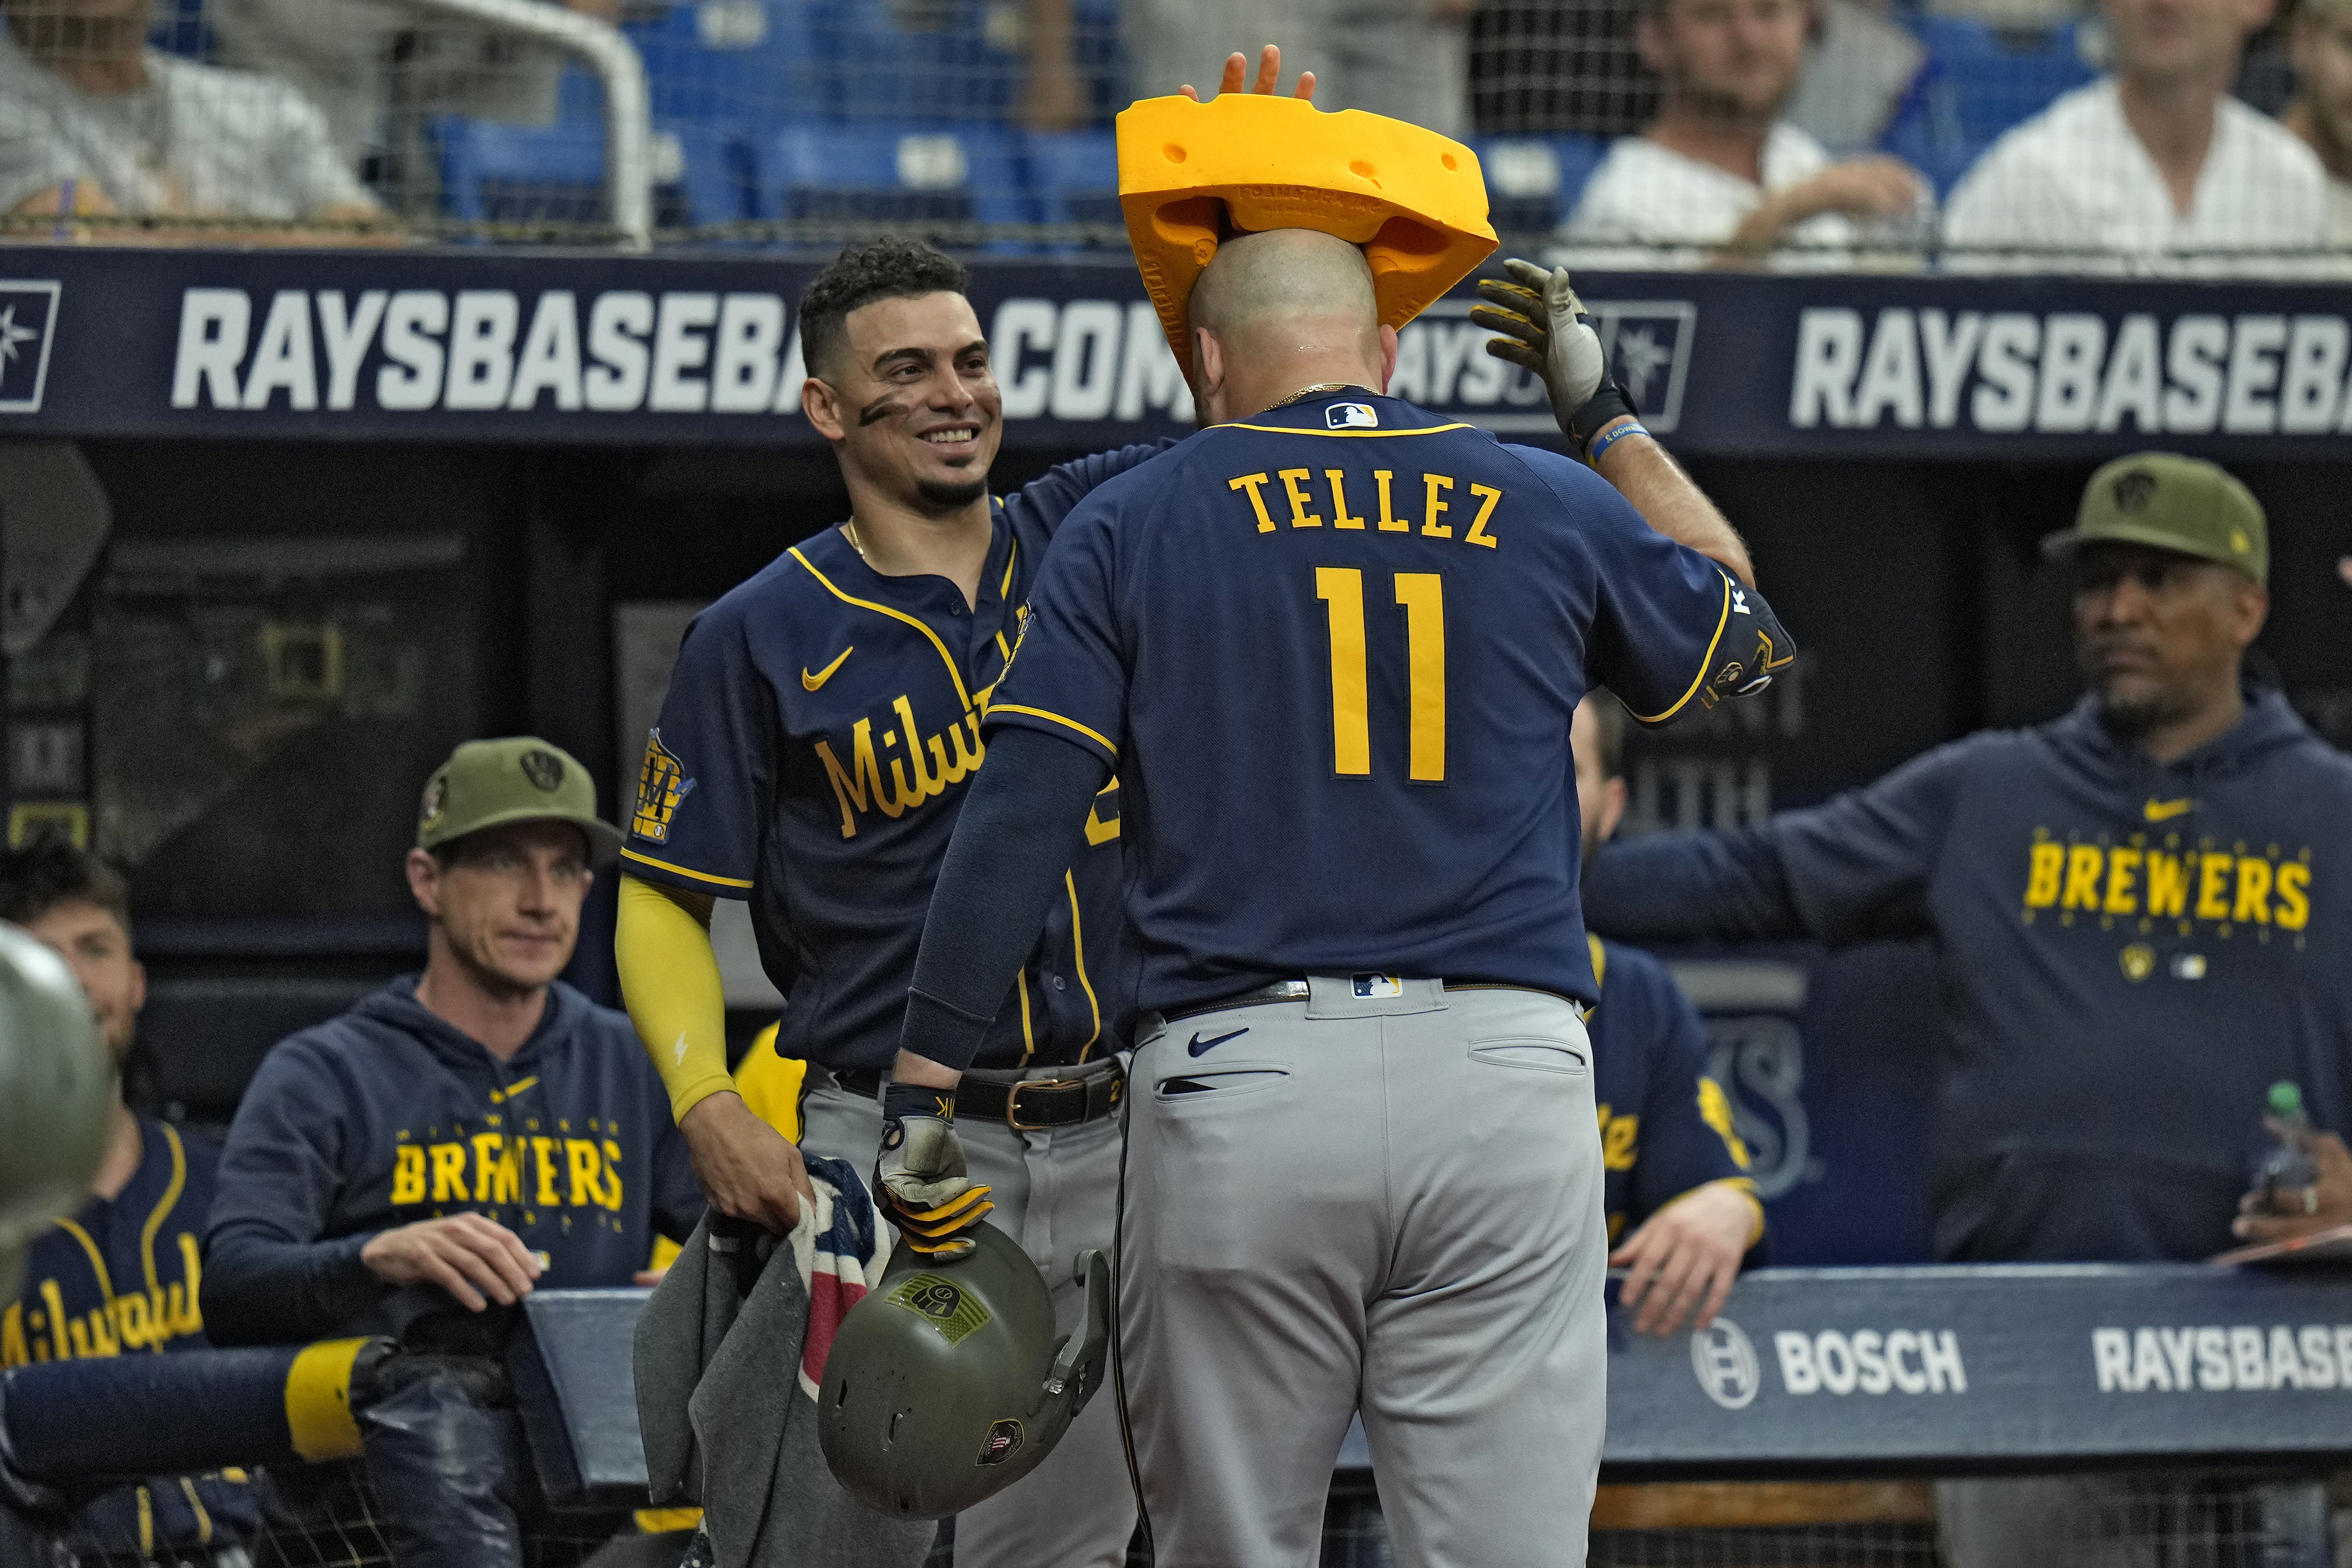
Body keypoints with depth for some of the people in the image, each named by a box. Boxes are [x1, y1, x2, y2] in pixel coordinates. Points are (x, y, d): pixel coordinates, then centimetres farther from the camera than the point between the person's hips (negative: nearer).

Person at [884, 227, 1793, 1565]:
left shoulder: (1132, 524, 9)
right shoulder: (1552, 508, 13)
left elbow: (1018, 815, 0)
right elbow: (1743, 630, 33)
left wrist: (925, 1081, 0)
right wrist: (1608, 415, 43)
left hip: (1234, 1086, -1)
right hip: (1507, 1082, 1)